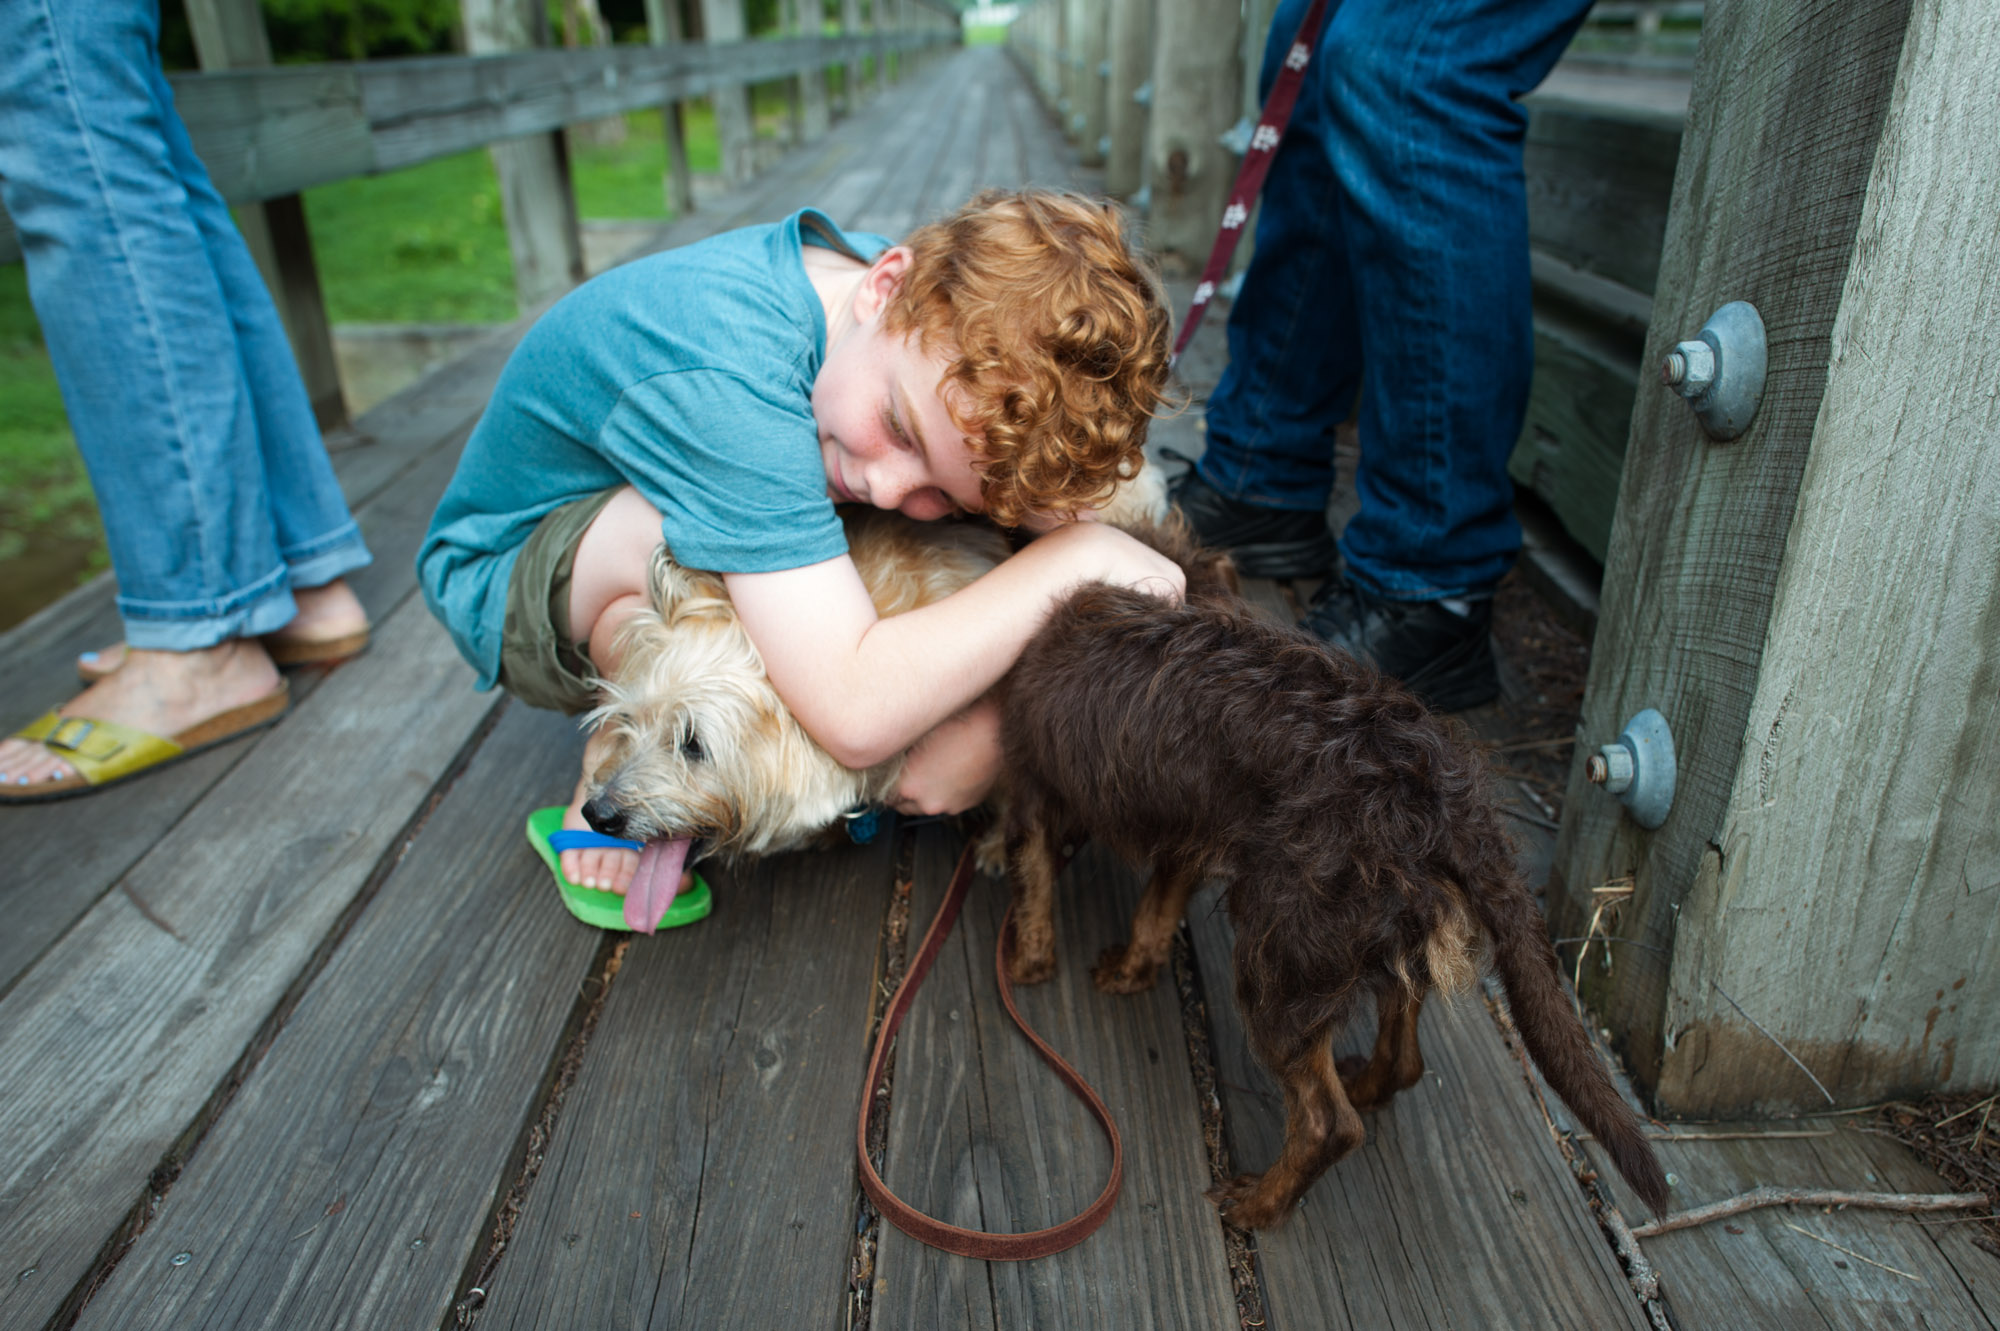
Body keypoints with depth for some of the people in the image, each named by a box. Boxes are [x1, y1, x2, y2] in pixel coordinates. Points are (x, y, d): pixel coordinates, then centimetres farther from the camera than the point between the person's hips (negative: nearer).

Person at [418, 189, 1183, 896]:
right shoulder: (723, 375, -41)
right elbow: (856, 716, -45)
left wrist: (991, 717, -29)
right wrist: (1076, 558, -38)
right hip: (510, 577, -6)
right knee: (687, 548, -40)